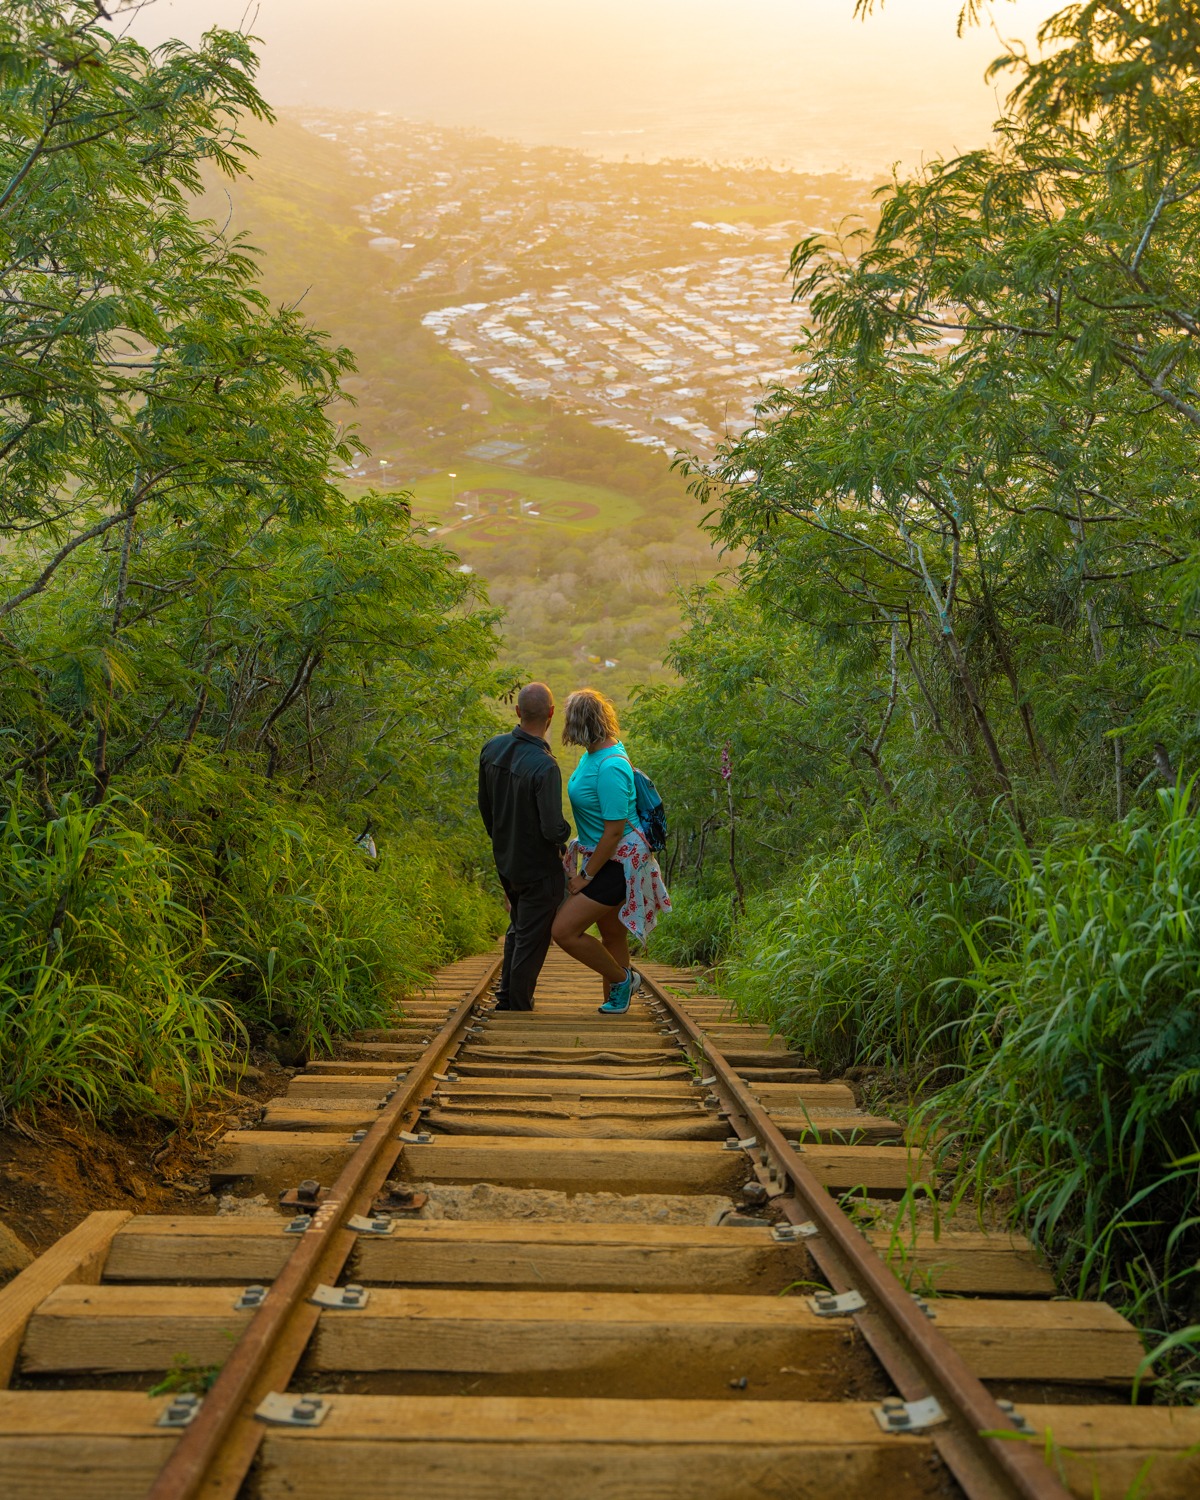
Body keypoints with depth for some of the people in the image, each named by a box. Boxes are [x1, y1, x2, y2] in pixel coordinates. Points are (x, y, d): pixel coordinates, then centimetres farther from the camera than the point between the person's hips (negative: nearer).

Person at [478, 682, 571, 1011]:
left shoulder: (492, 749, -7)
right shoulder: (544, 767, -30)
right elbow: (552, 829, -29)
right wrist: (564, 836, -4)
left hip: (505, 861, 7)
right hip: (539, 868, -7)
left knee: (517, 929, 26)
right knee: (531, 940, 9)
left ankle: (505, 998, 35)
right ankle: (518, 1008, 19)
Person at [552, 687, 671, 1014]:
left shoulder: (610, 767, -25)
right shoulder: (593, 754, 5)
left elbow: (615, 830, -24)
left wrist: (587, 876, -16)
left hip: (619, 861, -10)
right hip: (605, 856, 10)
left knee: (564, 930, -12)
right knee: (611, 935, 19)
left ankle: (622, 978, 7)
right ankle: (615, 1001, 32)